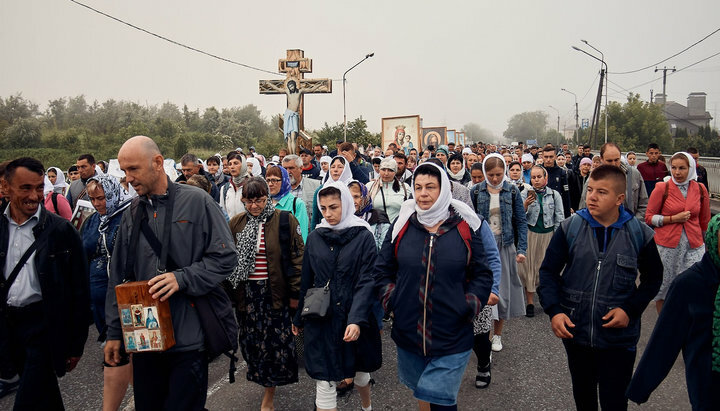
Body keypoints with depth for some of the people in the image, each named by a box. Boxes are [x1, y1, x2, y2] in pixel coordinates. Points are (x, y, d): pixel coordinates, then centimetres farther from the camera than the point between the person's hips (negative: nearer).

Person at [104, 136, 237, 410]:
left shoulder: (197, 202, -5)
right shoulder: (131, 216, 10)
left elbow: (226, 257, -8)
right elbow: (118, 278, 14)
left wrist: (182, 278, -18)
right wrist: (114, 332, 13)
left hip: (190, 335, -5)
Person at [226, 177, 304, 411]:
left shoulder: (284, 221, -5)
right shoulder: (236, 224, 6)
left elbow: (297, 258, -4)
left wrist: (295, 293, -6)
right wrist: (229, 292, 8)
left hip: (275, 293, -3)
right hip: (246, 293, 3)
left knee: (276, 341, 2)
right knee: (251, 341, 9)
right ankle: (264, 378, 34)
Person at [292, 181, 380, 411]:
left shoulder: (363, 237, -7)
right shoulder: (315, 237, 2)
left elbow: (366, 281, -13)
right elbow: (306, 281, 9)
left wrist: (357, 319, -24)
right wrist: (299, 318, 14)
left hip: (355, 319, -1)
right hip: (320, 317, 1)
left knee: (360, 370, 19)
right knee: (324, 381, 1)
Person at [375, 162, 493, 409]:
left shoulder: (465, 227, -4)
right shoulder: (402, 225, 1)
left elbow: (482, 275, 2)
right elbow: (382, 270, 9)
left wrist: (467, 308, -8)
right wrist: (391, 301, -3)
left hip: (452, 339, -3)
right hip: (408, 331, 3)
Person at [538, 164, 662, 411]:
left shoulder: (640, 234, -6)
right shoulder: (569, 228, -5)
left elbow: (653, 278, 6)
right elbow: (549, 271, 0)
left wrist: (631, 310, -9)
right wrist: (554, 310, -14)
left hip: (618, 336, -2)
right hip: (574, 331, 2)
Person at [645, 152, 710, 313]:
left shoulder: (700, 189, 5)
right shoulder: (662, 188, -3)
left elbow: (704, 220, 18)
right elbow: (649, 218, -1)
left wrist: (704, 242, 22)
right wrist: (674, 218, -12)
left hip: (693, 246, 2)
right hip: (667, 245, -2)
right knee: (664, 287, 6)